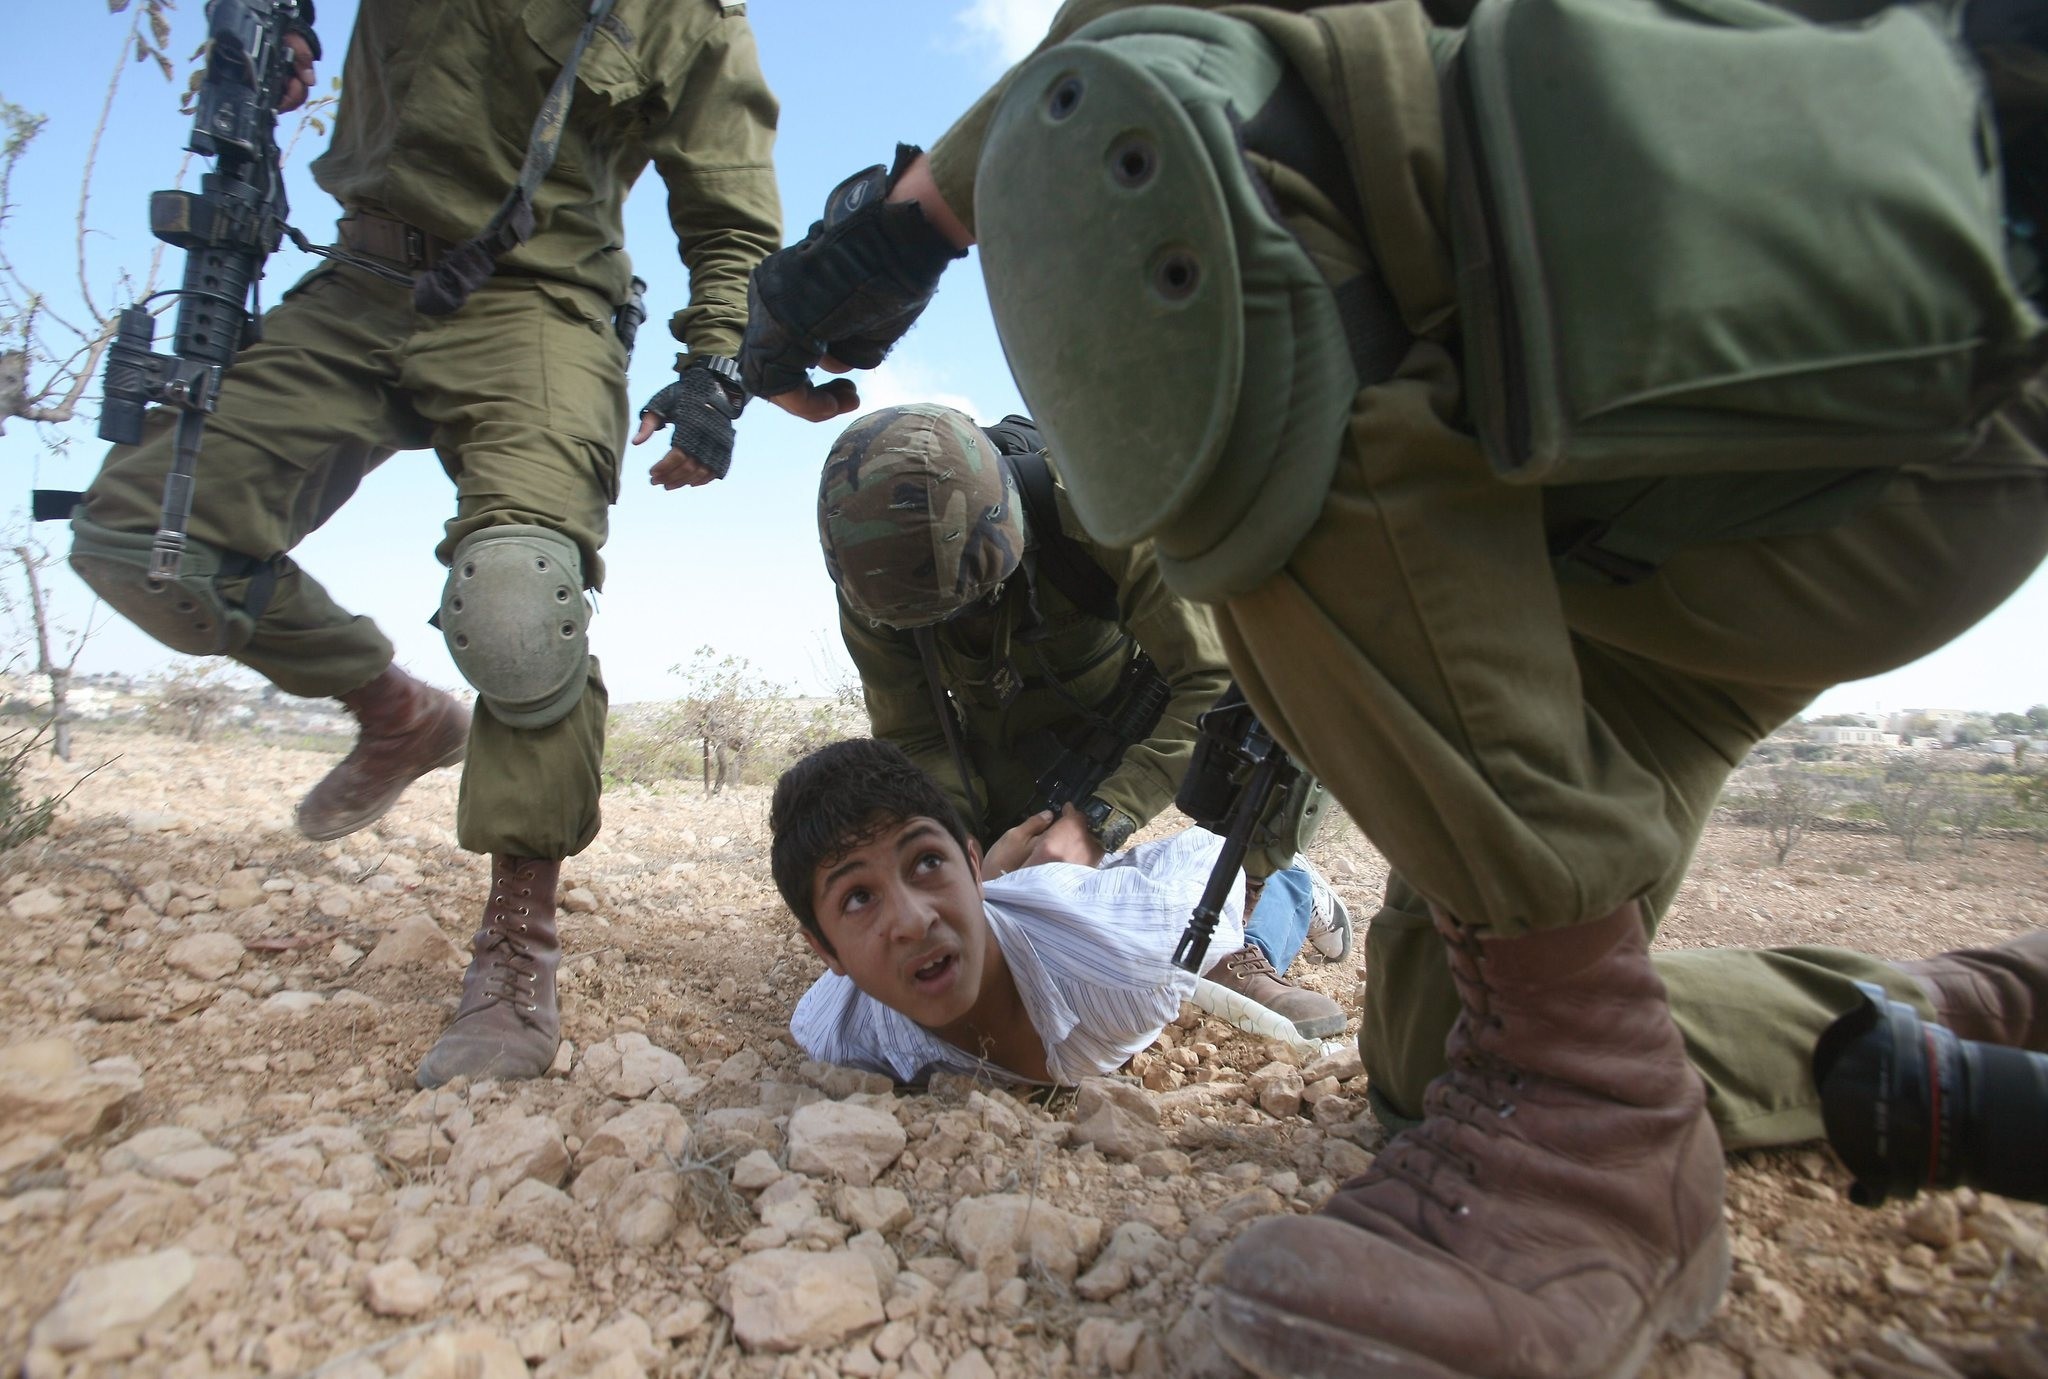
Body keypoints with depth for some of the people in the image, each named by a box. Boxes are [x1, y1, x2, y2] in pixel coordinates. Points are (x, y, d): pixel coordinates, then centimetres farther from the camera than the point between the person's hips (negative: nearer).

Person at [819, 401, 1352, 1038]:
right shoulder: (870, 587, -24)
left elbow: (1214, 677, -36)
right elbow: (912, 738, -13)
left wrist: (1095, 821, -42)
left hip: (1139, 701, -3)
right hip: (1017, 735, 4)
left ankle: (1242, 954, -5)